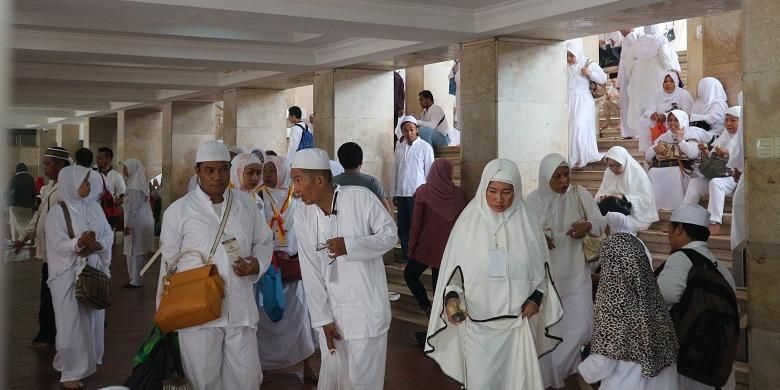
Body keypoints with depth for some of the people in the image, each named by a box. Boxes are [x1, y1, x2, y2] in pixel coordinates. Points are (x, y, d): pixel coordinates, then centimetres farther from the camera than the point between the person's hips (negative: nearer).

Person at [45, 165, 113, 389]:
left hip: (94, 271, 6)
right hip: (68, 275, -5)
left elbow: (109, 234, 5)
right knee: (72, 323, -4)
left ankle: (88, 361, 29)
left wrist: (97, 245, -15)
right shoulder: (57, 212, -9)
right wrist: (78, 243, -34)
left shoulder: (94, 207, 7)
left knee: (93, 318, 12)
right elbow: (58, 244, -17)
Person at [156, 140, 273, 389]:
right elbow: (168, 264, 4)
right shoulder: (178, 211, 0)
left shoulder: (246, 205, 8)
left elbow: (264, 242, 20)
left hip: (241, 309, 3)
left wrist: (257, 264, -2)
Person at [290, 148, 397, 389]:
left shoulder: (361, 198, -11)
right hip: (332, 310, 4)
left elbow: (390, 235, -4)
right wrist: (323, 319, -3)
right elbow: (311, 273, -1)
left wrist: (349, 246, -19)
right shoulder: (302, 217, -1)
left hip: (367, 308, -4)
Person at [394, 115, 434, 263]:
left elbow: (430, 172, -1)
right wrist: (394, 194, 12)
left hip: (417, 193, -5)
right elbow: (396, 170, 13)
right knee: (402, 228, 7)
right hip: (401, 194, 5)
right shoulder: (399, 147, 10)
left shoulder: (425, 147, -3)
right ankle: (406, 258, 15)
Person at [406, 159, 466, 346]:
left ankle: (427, 308, 3)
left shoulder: (423, 192, -10)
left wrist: (411, 246, 2)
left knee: (410, 274, 20)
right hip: (448, 248, 3)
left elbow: (416, 223, -8)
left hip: (426, 245, -2)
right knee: (439, 283, 10)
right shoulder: (458, 194, -5)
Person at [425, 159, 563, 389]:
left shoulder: (527, 221, 0)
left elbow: (541, 268, 8)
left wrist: (536, 298, -6)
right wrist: (451, 297, -15)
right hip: (476, 321, -1)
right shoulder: (469, 221, -4)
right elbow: (454, 267, 1)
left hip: (518, 320, 1)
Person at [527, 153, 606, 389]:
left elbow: (600, 223, -1)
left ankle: (559, 369, 23)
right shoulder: (534, 199, -5)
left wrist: (587, 226, -23)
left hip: (575, 272, 1)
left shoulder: (580, 194, -4)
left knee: (580, 325, -2)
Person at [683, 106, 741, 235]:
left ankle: (715, 224, -40)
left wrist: (727, 154, -22)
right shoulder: (725, 136, 19)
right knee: (695, 182, -6)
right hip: (720, 175, 8)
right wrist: (706, 151, 1)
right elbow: (713, 158, 20)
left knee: (716, 183, -34)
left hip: (737, 177, -8)